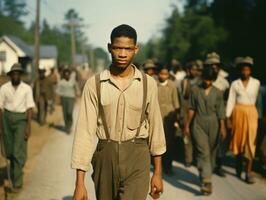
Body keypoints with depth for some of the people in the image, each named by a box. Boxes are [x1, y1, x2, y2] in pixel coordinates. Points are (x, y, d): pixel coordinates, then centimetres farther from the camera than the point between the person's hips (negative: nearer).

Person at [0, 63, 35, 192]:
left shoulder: (27, 88, -5)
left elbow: (30, 108, -6)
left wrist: (28, 126, -12)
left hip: (21, 119, -2)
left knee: (18, 151, -7)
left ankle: (17, 182, 1)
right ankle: (14, 175, 39)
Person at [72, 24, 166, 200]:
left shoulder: (148, 84, -1)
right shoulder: (94, 84, -4)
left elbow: (155, 127, 6)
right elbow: (85, 131, -6)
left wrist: (158, 173, 10)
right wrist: (80, 183, -9)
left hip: (137, 159, -1)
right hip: (105, 157, 1)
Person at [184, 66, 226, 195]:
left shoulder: (217, 93, 4)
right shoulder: (195, 90, 3)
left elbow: (220, 111, 2)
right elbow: (192, 109, 7)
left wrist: (222, 127, -5)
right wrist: (187, 125, 7)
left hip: (213, 124, 2)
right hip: (198, 124, -2)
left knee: (211, 152, 9)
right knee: (203, 152, -12)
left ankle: (205, 175, 30)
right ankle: (206, 182, -20)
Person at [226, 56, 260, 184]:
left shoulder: (256, 83, 4)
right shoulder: (235, 84, 3)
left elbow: (258, 99, 8)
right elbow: (231, 101, 1)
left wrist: (259, 115, 6)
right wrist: (228, 117, -5)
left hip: (251, 113, 0)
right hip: (238, 112, 0)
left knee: (250, 141, -6)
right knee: (238, 139, 8)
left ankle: (248, 172, -7)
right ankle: (238, 166, 29)